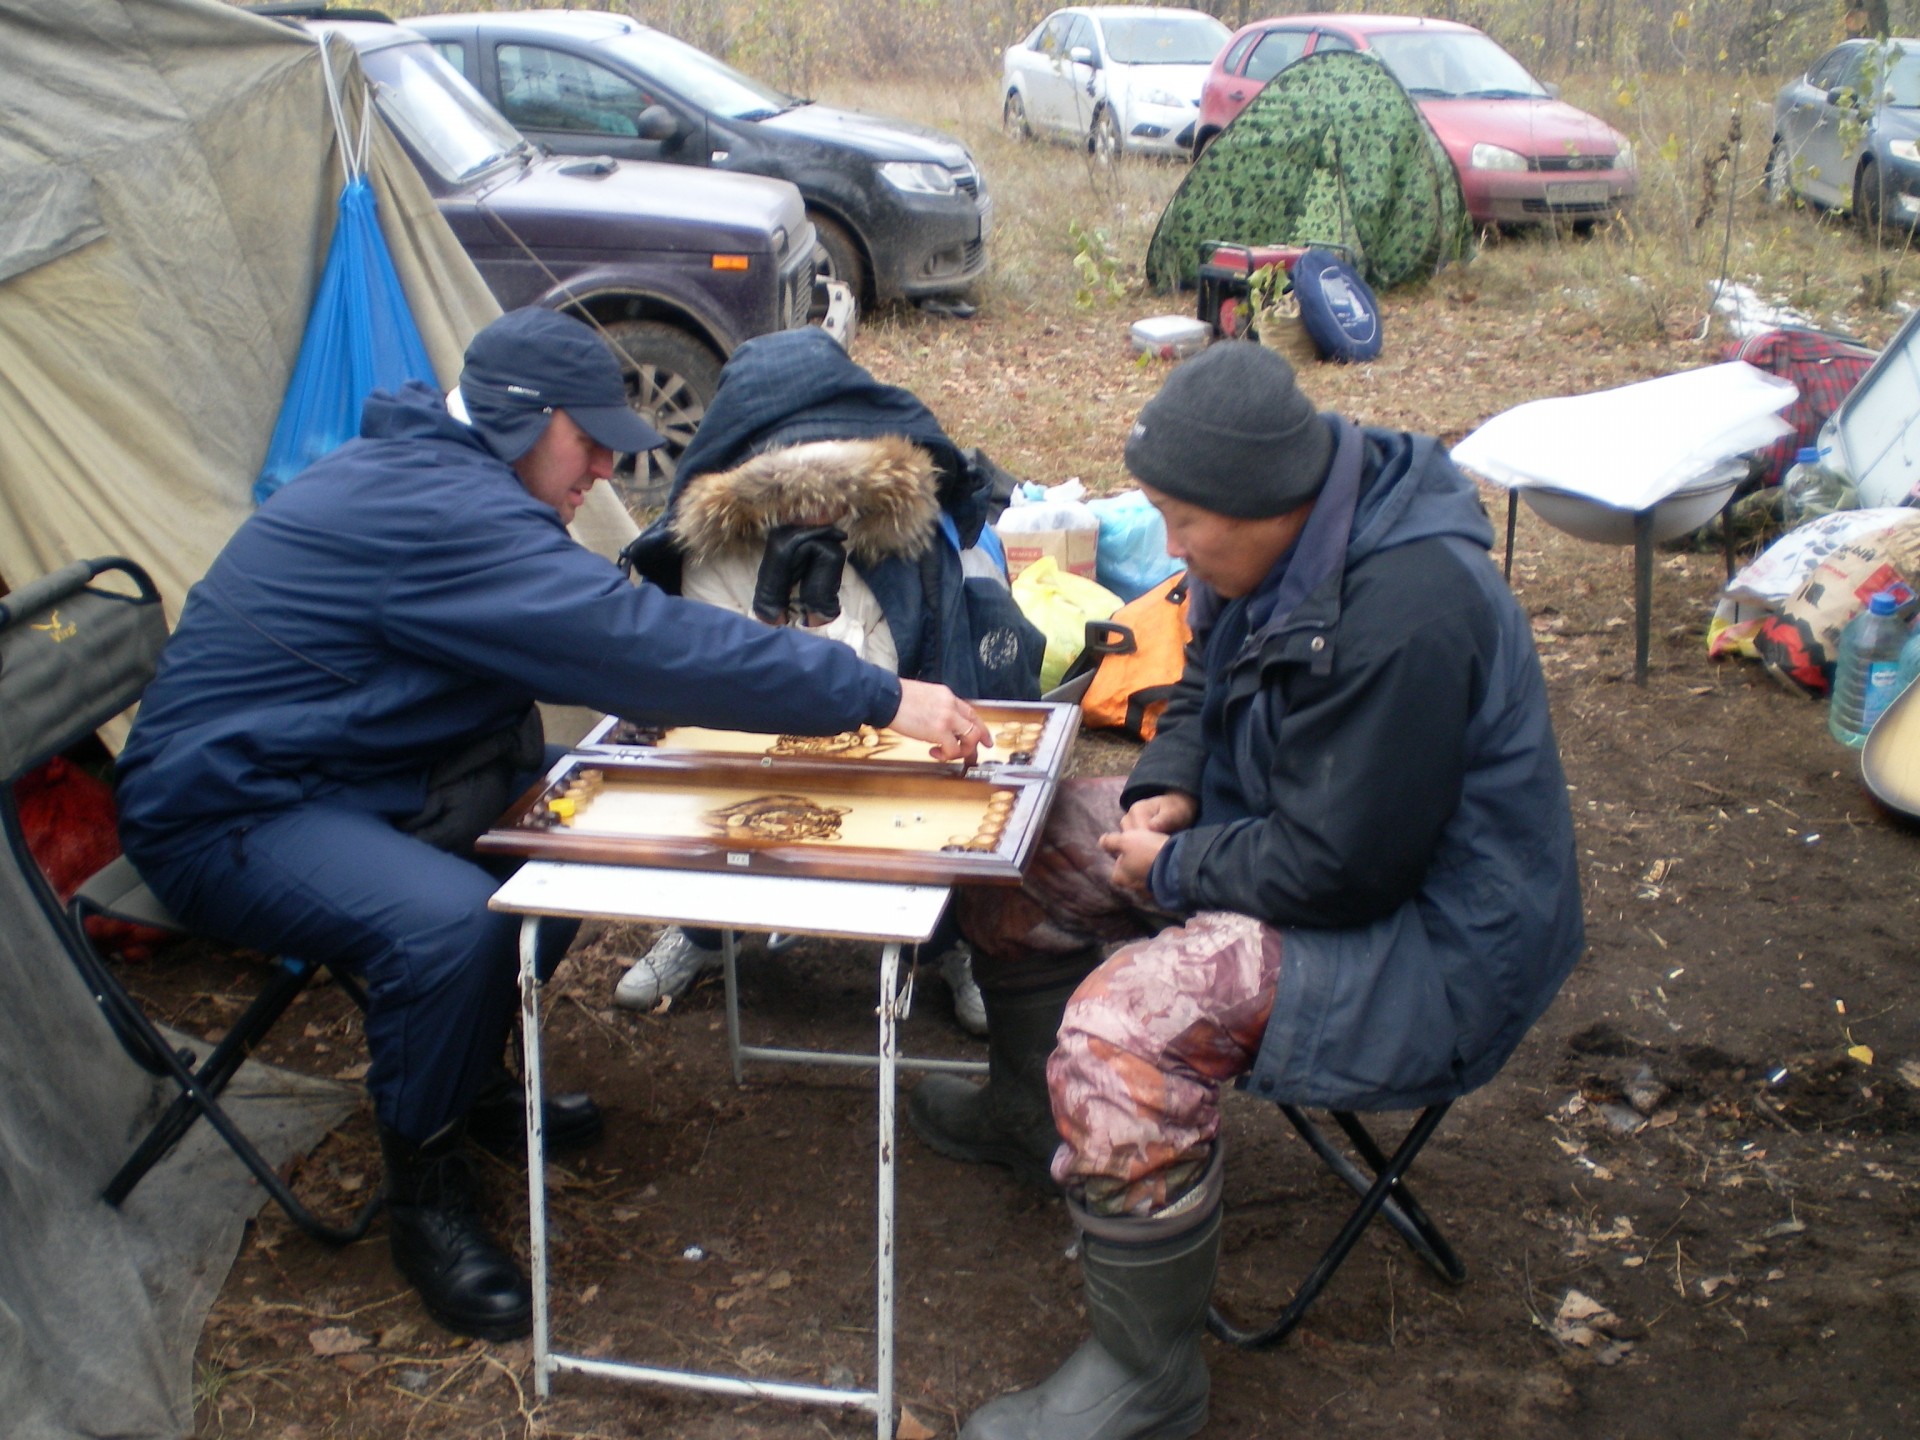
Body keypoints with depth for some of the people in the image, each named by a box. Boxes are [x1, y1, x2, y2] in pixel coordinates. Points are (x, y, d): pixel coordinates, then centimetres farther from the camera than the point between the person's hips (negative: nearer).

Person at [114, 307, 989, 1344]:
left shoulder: (427, 476, 8)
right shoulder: (440, 511, -26)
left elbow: (597, 637, 14)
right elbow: (642, 641, -32)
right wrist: (879, 698, -27)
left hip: (334, 770, 10)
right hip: (225, 810, -10)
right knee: (449, 920, -33)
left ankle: (466, 1077, 16)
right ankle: (422, 1188, -8)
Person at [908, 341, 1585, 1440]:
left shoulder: (1406, 612, -32)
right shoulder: (1284, 548, -1)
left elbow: (1339, 869, -29)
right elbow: (1207, 693, 16)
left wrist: (1172, 869, -16)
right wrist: (1167, 792, -4)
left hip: (1422, 934, -10)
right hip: (1293, 832, 10)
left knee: (1121, 1027, -32)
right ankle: (1026, 1108, 34)